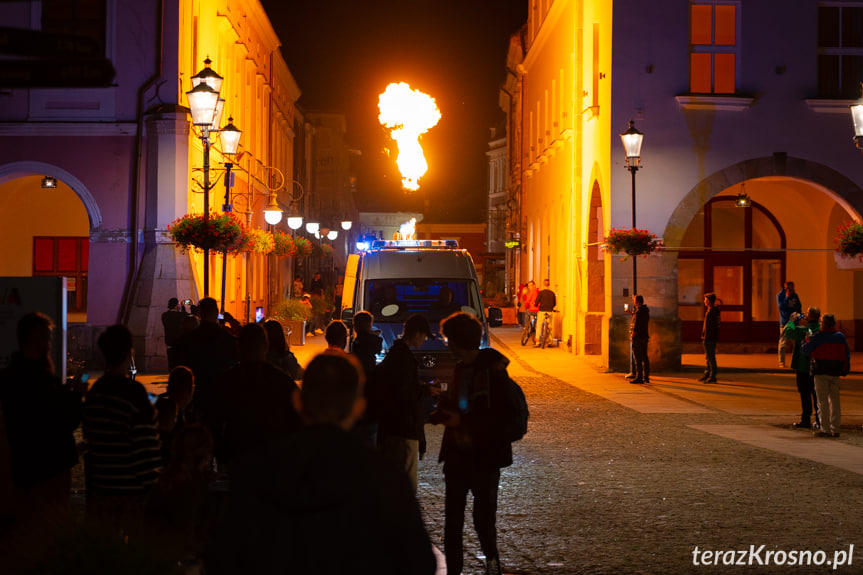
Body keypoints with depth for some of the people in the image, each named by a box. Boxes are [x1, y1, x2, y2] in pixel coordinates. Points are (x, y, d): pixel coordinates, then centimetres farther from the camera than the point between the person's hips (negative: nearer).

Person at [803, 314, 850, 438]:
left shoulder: (819, 337, -11)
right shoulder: (841, 337, 6)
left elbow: (805, 350, -5)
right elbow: (847, 355, 12)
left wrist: (807, 340, 14)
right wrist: (845, 370, 19)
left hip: (822, 372, -5)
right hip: (835, 372, 5)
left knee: (823, 401, -2)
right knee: (835, 400, 9)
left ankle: (825, 429, -4)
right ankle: (835, 429, 11)